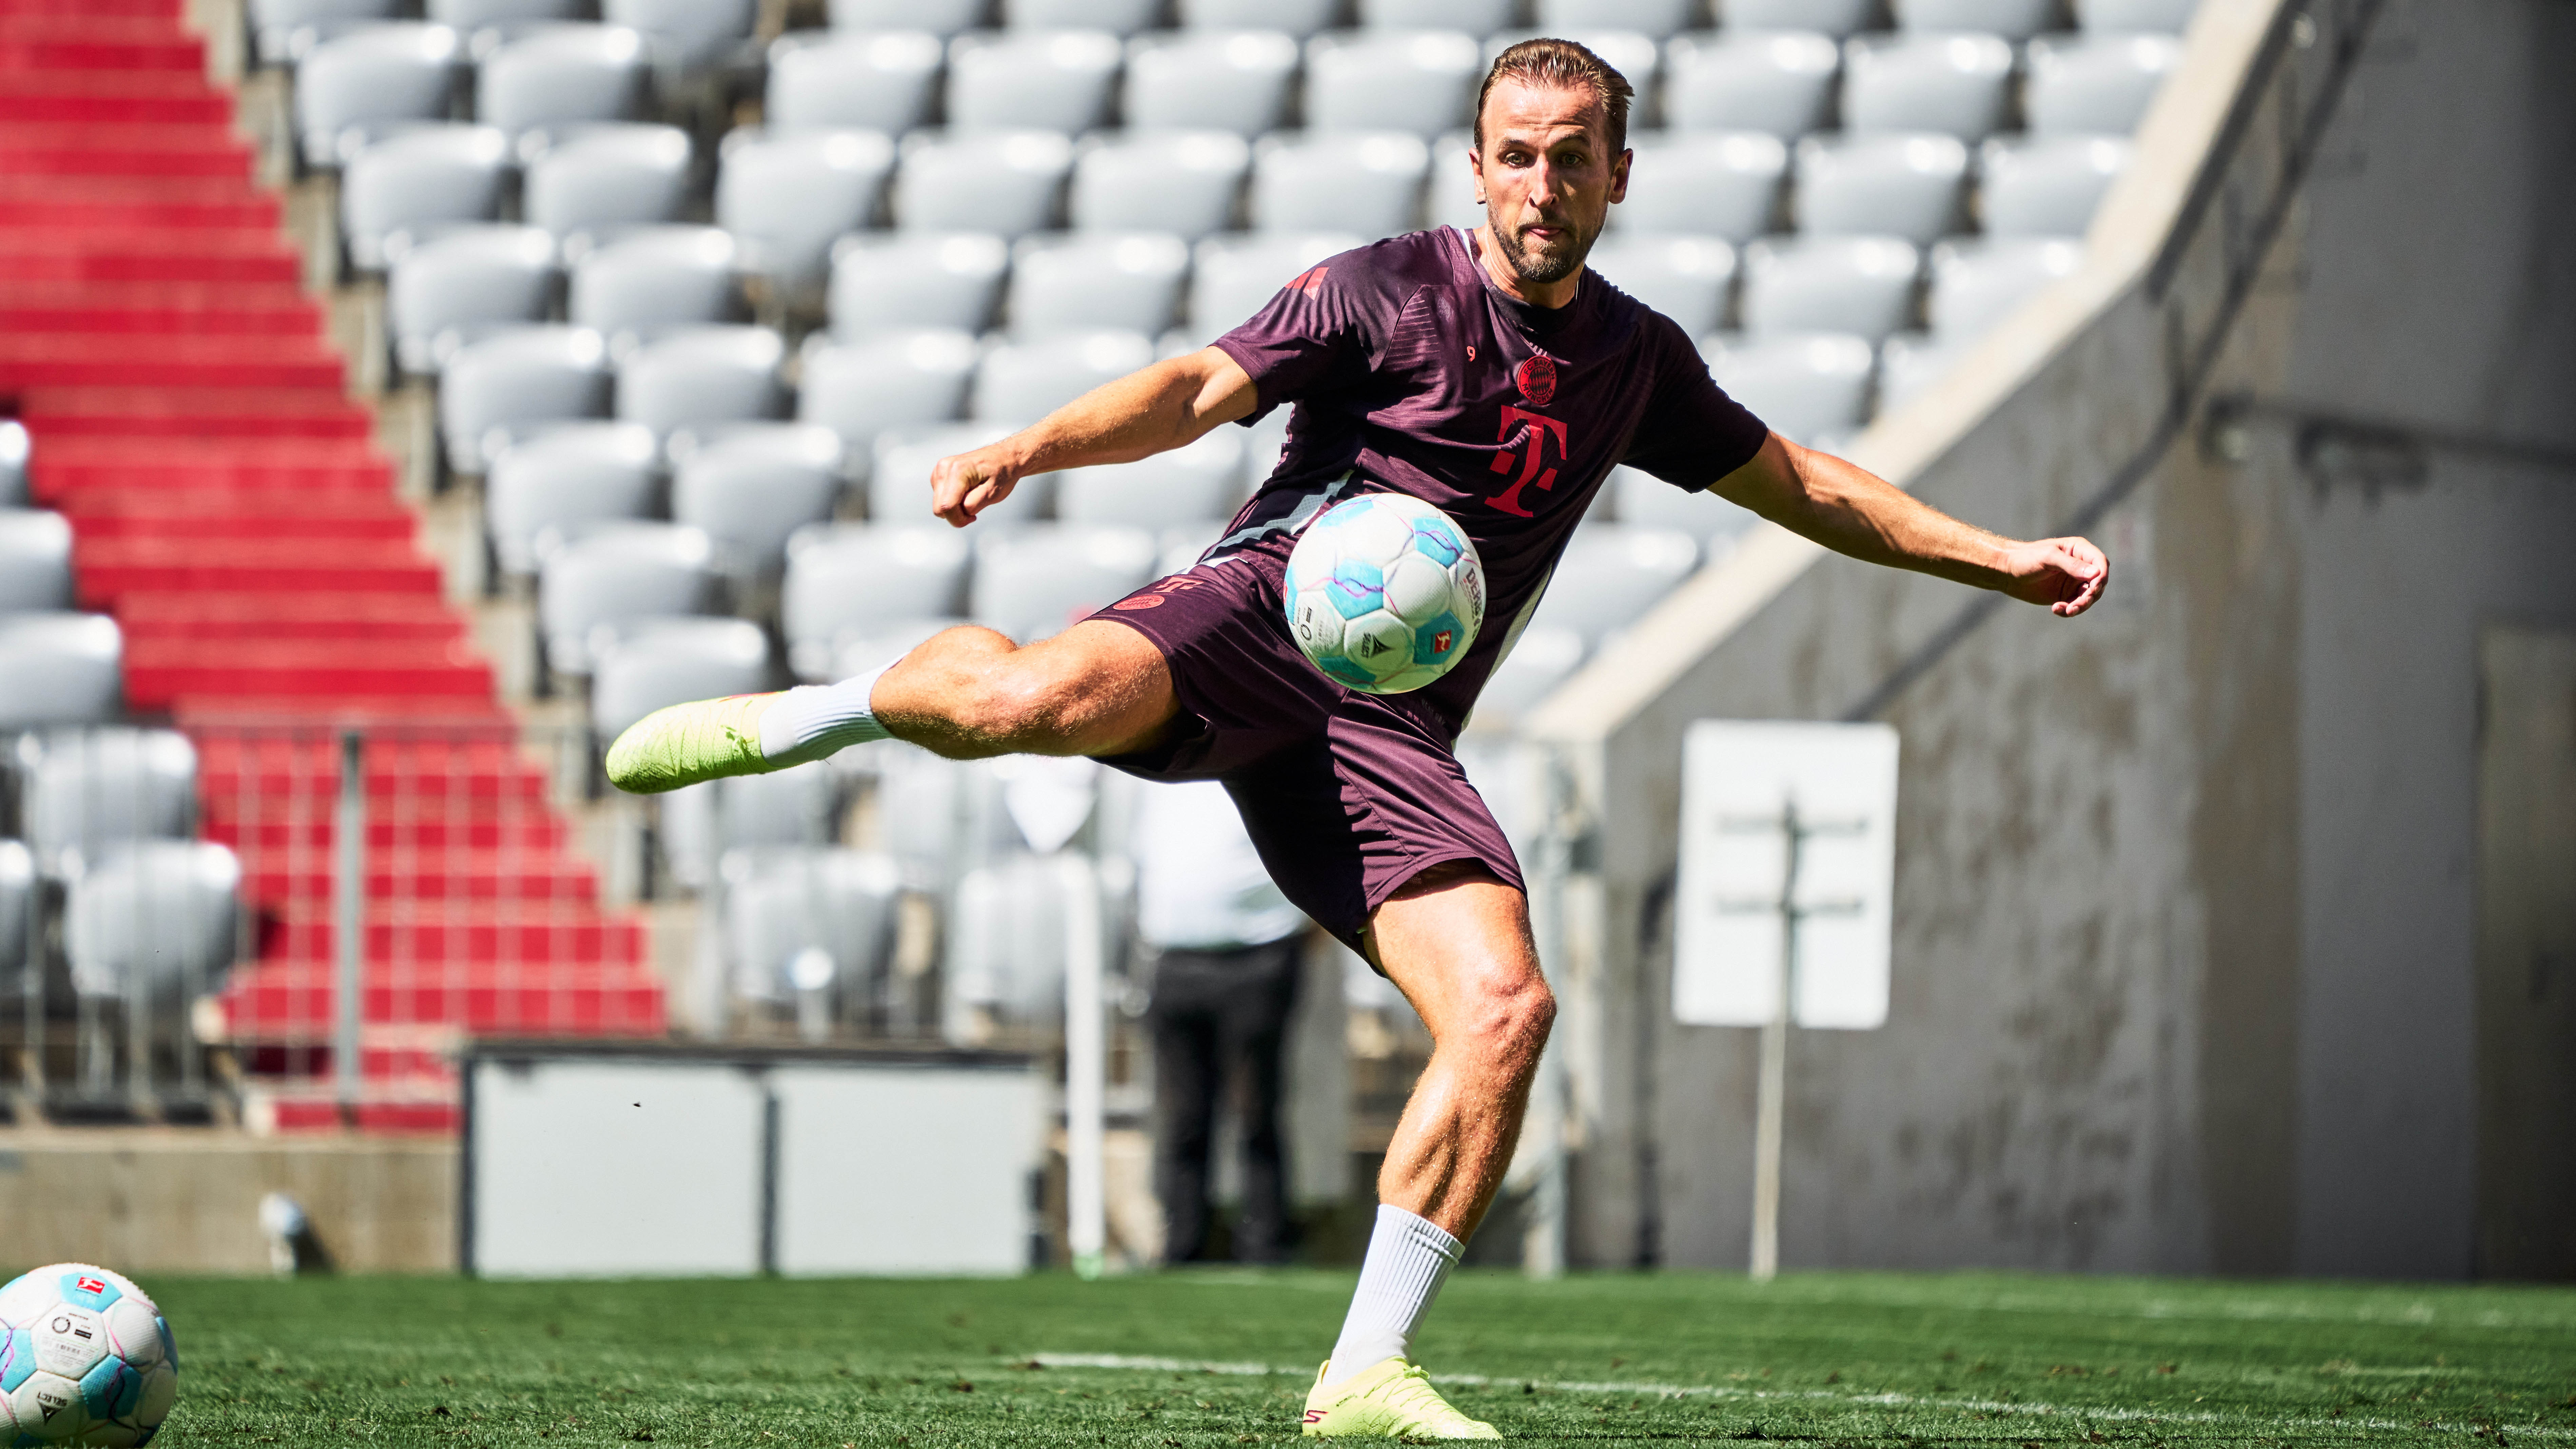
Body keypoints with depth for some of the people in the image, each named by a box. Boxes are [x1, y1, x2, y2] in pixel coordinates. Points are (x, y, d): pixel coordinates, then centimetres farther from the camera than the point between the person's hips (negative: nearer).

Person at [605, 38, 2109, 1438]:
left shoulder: (1637, 355, 20)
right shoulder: (1389, 291, 3)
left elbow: (1796, 480, 34)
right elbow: (1201, 390, -7)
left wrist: (2000, 559, 31)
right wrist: (1025, 450, -23)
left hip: (1391, 735, 5)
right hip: (1272, 613, -5)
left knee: (1506, 1013, -15)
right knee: (1050, 698, -37)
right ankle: (797, 721, -4)